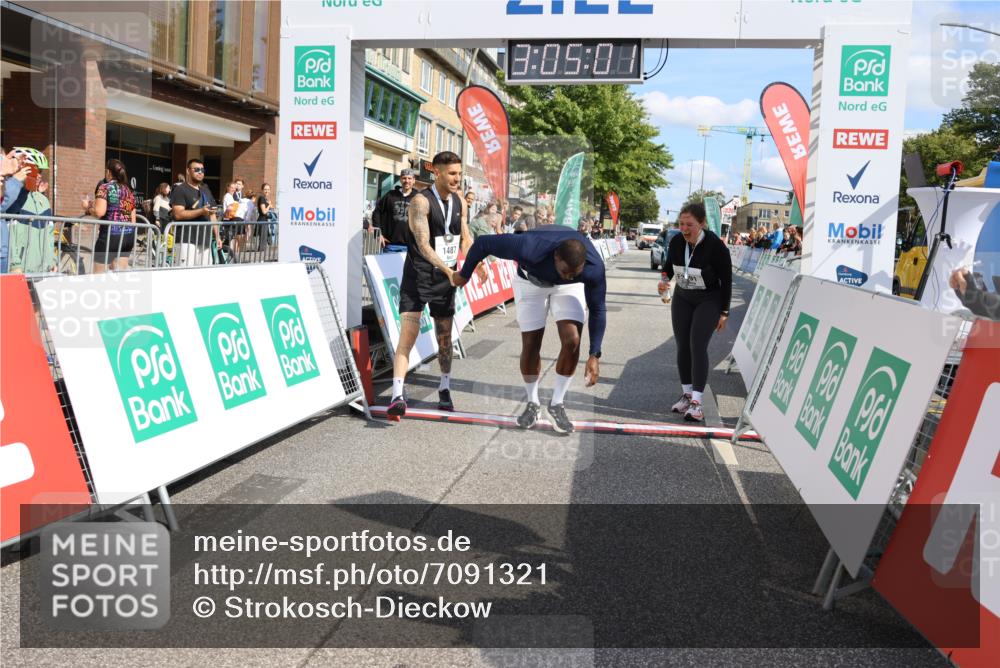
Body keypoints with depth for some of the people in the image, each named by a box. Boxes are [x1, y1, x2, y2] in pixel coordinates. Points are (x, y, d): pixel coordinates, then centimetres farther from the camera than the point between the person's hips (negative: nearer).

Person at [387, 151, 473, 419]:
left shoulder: (460, 202, 6)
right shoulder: (421, 201, -15)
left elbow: (466, 239, 11)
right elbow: (423, 244, -24)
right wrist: (448, 269, -35)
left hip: (446, 277, 6)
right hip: (418, 277, -6)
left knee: (444, 335, 14)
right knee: (408, 335, -15)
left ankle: (445, 389, 30)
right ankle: (398, 395, -18)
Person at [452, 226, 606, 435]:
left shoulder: (594, 267, -36)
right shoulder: (530, 250, -43)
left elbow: (598, 310, -20)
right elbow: (483, 243, -29)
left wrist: (594, 355, -25)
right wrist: (464, 275, -12)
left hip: (568, 288, 1)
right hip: (531, 281, -1)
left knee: (572, 341, -16)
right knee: (530, 345, -5)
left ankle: (557, 404, 3)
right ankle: (532, 403, 18)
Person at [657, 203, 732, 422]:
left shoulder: (716, 246, -23)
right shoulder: (676, 241, -10)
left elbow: (726, 280, -13)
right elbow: (668, 265, 8)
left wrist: (724, 313, -10)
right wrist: (664, 281, -15)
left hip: (709, 300, -5)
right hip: (682, 298, 5)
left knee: (697, 346, -16)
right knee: (682, 346, 4)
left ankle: (697, 402, -18)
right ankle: (686, 395, 18)